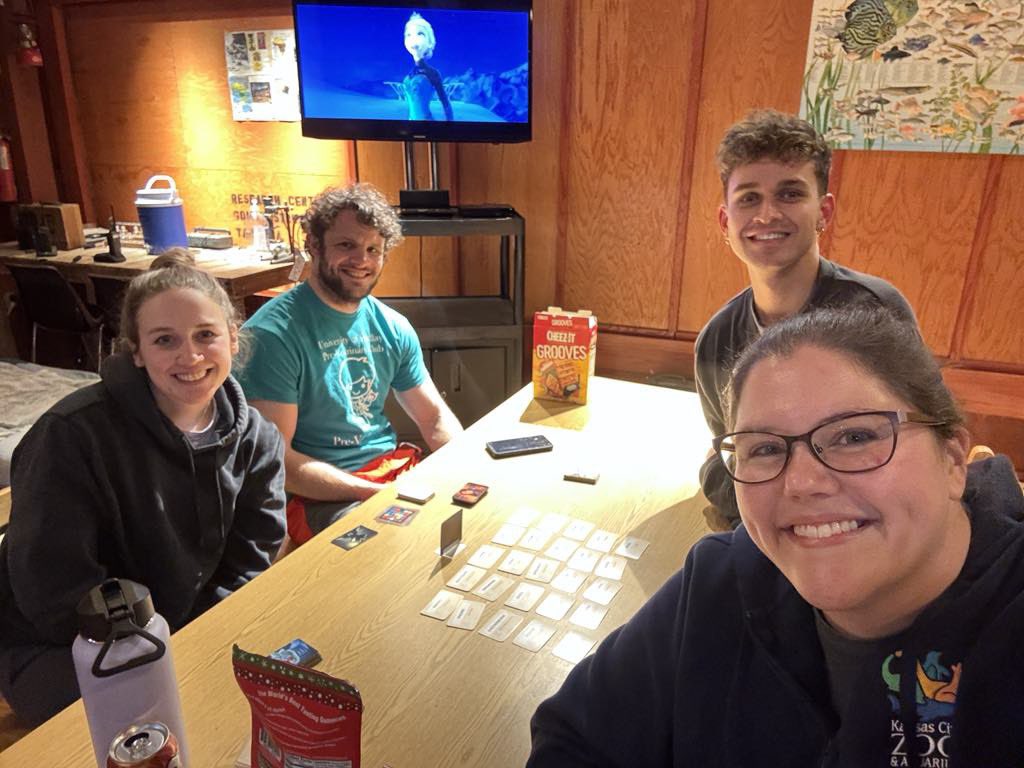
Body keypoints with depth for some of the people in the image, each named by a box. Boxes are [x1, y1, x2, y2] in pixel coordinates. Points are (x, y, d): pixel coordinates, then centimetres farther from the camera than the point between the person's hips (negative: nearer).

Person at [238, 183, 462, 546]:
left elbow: (435, 417, 13)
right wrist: (376, 493, -24)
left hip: (395, 469, 7)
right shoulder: (273, 334, -13)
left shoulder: (393, 328, 7)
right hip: (317, 496, -6)